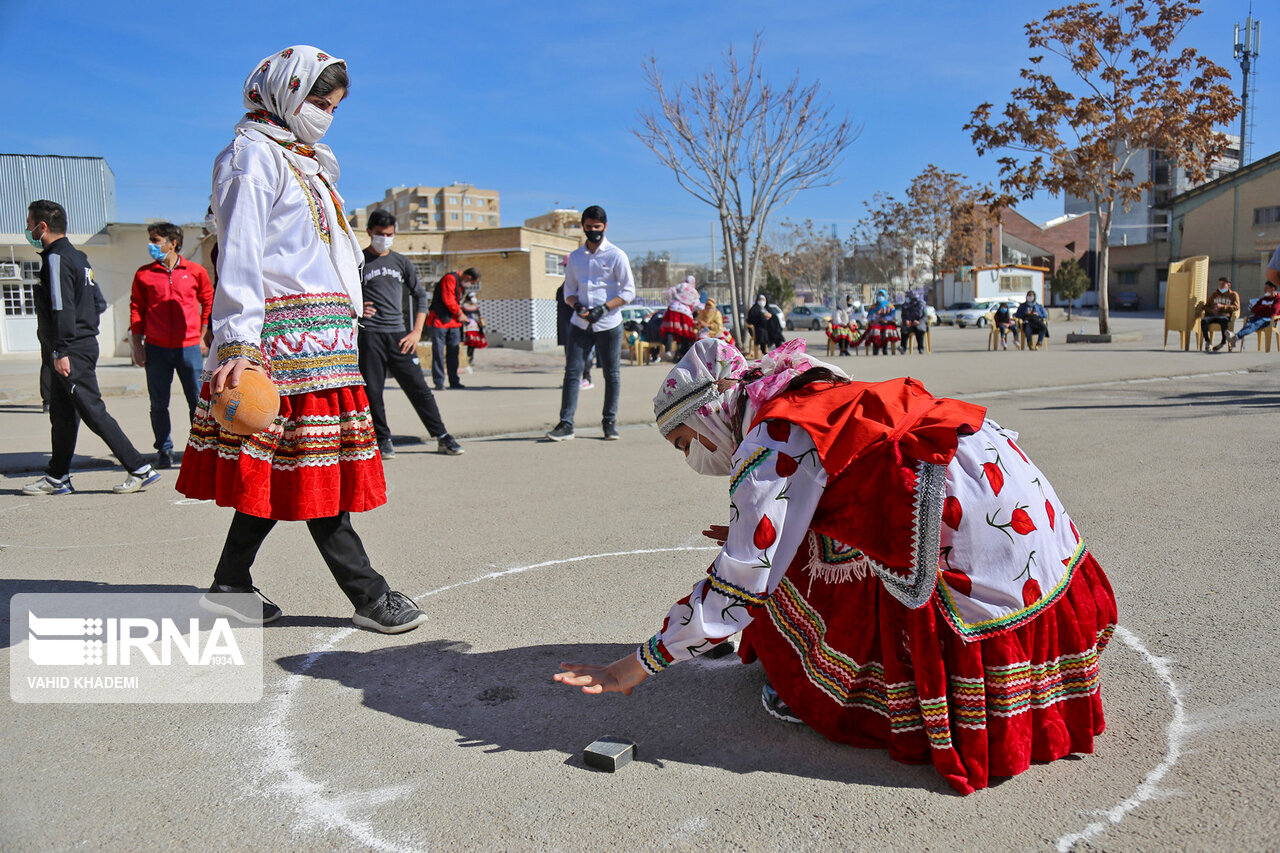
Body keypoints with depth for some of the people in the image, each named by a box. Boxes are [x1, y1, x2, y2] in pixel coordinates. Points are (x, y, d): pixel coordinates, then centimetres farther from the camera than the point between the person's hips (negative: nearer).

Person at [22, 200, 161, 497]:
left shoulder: (56, 259, -13)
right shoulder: (77, 257, 16)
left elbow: (62, 309, -20)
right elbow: (99, 303, 19)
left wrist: (61, 350, -21)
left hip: (71, 352, -10)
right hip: (84, 345, 10)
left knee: (94, 412, -8)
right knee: (61, 415, 14)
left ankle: (140, 469, -6)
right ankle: (57, 478, 21)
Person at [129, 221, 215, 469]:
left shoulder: (195, 271, 4)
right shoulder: (144, 274, 6)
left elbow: (209, 302, 14)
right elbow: (136, 308, 9)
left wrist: (202, 336, 11)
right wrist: (137, 343, 3)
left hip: (189, 347, -1)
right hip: (156, 349, 1)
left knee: (198, 402, 0)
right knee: (159, 404, 5)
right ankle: (164, 451, 17)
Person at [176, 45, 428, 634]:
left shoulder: (303, 162, 27)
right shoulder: (253, 155, -3)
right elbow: (239, 255, -14)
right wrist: (237, 343, -23)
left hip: (320, 335, 10)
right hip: (286, 333, -9)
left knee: (280, 470, 9)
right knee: (311, 470, -5)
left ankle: (231, 587, 18)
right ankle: (368, 596, -1)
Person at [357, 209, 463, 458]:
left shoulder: (402, 262, 13)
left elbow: (420, 296, 14)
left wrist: (416, 332, 3)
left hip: (399, 334, 2)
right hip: (369, 334, -2)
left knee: (418, 387, -1)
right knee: (372, 392, -2)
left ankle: (442, 437, 3)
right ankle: (384, 440, 11)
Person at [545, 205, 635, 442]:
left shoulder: (616, 255, 0)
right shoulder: (575, 257, 11)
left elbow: (629, 291, -3)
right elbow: (569, 290, 16)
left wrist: (603, 308, -16)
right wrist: (577, 306, -7)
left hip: (609, 324, -2)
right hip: (580, 324, 3)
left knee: (611, 374, 5)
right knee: (572, 372, -4)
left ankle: (609, 422, 16)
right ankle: (566, 423, -4)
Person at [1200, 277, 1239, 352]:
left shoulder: (1233, 294, 19)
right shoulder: (1214, 294, 29)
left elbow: (1236, 307, 3)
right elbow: (1206, 306, 24)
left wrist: (1222, 306, -10)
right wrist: (1211, 310, 0)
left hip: (1225, 315, -3)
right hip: (1212, 315, 3)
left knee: (1224, 320, -42)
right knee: (1203, 320, -33)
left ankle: (1223, 341, -29)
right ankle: (1207, 341, -25)